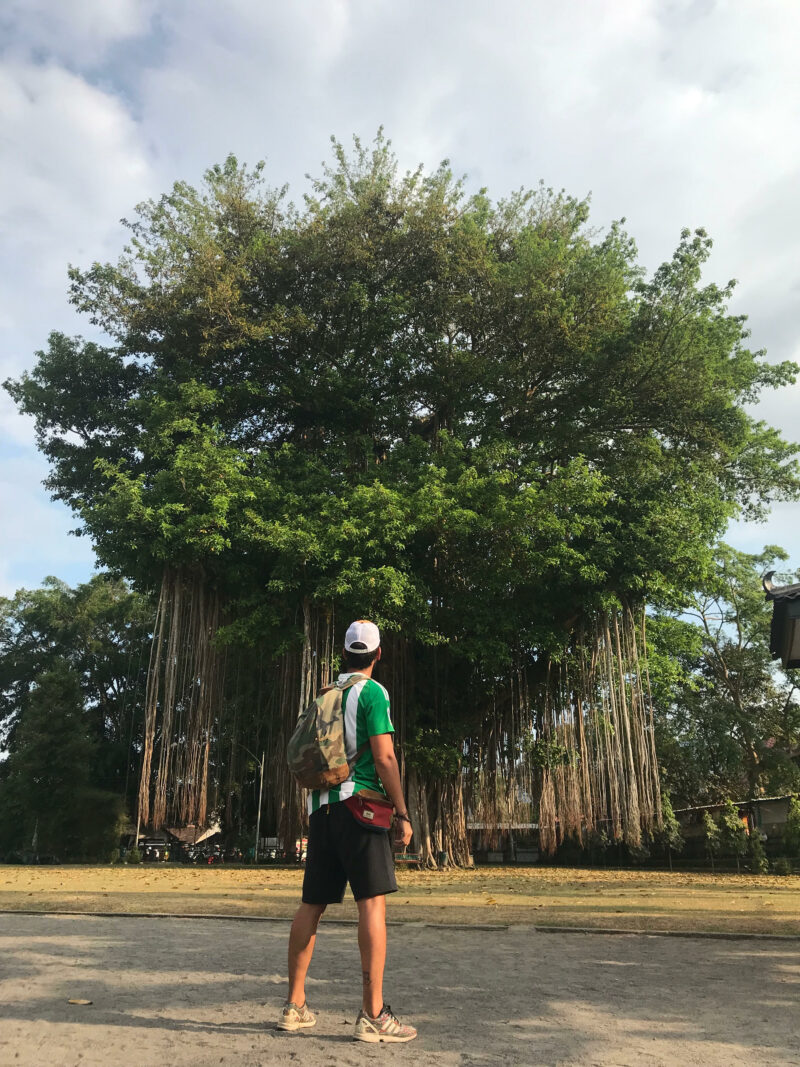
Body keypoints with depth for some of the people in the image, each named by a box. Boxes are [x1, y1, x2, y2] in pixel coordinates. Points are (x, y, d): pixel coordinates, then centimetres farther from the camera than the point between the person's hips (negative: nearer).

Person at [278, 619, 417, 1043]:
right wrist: (402, 814, -7)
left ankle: (294, 1006, 17)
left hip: (319, 806, 7)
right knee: (372, 901, -6)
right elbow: (384, 757, -11)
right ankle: (373, 1015, -8)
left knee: (312, 905, 11)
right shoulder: (372, 692, -4)